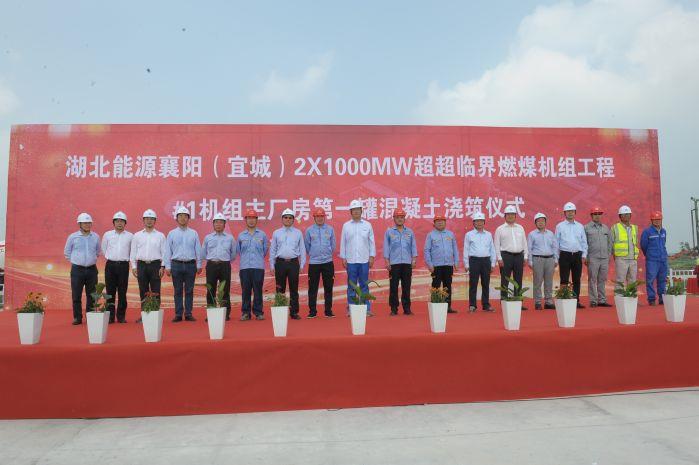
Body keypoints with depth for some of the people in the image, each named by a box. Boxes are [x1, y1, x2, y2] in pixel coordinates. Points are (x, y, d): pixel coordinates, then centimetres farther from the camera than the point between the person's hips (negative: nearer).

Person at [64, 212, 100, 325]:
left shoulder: (96, 237, 6)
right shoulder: (73, 237, 0)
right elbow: (67, 252, 11)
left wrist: (93, 260, 11)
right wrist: (75, 261, 6)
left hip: (92, 269, 2)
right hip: (77, 269, -2)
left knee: (91, 295, 6)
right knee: (76, 295, 1)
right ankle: (77, 318, 10)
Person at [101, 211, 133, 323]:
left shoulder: (130, 236, 5)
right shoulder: (107, 235, 7)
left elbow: (132, 252, 15)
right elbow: (103, 250, 19)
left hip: (123, 265, -1)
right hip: (110, 265, 1)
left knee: (122, 292, 2)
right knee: (110, 292, 2)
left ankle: (121, 316, 9)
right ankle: (110, 316, 8)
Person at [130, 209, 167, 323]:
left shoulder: (160, 236, 6)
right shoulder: (137, 235, 11)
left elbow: (164, 252, 4)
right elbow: (133, 252, 11)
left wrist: (162, 266, -4)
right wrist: (134, 267, 4)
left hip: (155, 264, -2)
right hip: (141, 265, 2)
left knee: (156, 291, -2)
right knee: (143, 291, 5)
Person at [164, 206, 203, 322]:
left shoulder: (194, 233, 7)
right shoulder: (172, 234, 7)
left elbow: (198, 250, 7)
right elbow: (168, 251, 5)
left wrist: (199, 265, 3)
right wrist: (167, 267, -1)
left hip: (190, 264, 0)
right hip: (176, 264, 0)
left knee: (189, 291, 3)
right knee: (178, 291, 4)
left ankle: (188, 314, 10)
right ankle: (178, 314, 9)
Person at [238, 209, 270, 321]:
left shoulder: (262, 235, 7)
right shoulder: (241, 236, 10)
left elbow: (265, 249, 14)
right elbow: (238, 251, 18)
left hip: (258, 267, -1)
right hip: (244, 267, 1)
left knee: (258, 290, 0)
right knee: (246, 291, 3)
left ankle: (258, 312, 8)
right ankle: (245, 312, 11)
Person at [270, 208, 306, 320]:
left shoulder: (298, 233, 7)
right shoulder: (276, 233, 8)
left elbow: (302, 249, 8)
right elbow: (273, 250, 9)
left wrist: (302, 265, 2)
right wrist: (272, 265, 4)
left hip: (293, 262, 0)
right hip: (280, 263, 0)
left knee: (294, 289, 3)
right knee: (280, 289, 4)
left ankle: (294, 312, 9)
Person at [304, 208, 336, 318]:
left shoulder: (330, 229, 4)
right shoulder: (309, 230, 1)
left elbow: (333, 245, 11)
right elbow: (306, 246, 8)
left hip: (328, 262, 1)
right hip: (313, 263, -1)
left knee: (328, 287, 5)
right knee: (312, 288, 3)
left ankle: (328, 310, 13)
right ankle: (312, 311, 12)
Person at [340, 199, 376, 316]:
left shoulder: (367, 225, 5)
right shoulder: (346, 225, 4)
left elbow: (372, 241, 6)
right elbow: (343, 242, 5)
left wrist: (372, 256, 0)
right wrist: (343, 258, 1)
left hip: (364, 260, 0)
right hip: (351, 260, 0)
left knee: (364, 285, 4)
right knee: (351, 286, 5)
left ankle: (366, 308, 8)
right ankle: (351, 308, 12)